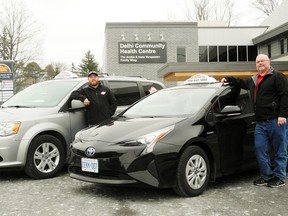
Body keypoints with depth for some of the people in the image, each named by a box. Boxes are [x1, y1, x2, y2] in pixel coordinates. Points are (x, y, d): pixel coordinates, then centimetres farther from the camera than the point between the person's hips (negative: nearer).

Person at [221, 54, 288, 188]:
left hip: (275, 121, -7)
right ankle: (266, 176, 17)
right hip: (260, 122, 7)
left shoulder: (277, 77, -3)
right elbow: (242, 83, 39)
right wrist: (228, 79, 26)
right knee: (260, 149, 6)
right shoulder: (253, 80, 21)